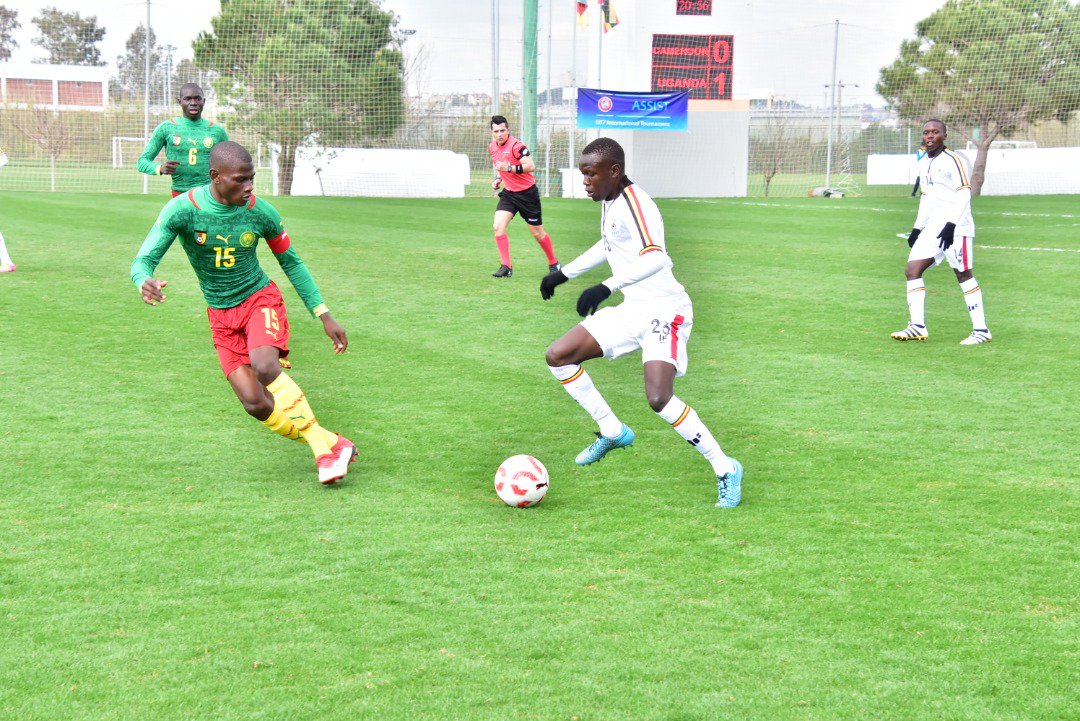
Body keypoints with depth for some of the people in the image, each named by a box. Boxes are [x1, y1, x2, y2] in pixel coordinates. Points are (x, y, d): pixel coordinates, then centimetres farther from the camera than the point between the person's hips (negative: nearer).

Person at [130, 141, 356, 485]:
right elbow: (142, 261, -22)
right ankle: (330, 443, 3)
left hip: (260, 298, -1)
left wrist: (323, 315, 2)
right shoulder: (182, 210, -17)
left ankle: (325, 447, -21)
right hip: (221, 315, 1)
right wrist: (145, 283, -48)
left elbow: (291, 263, 4)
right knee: (256, 404, -13)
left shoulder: (261, 212, -12)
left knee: (265, 367, -32)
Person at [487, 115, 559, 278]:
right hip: (508, 193, 6)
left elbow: (531, 166, -30)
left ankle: (553, 263, 27)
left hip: (527, 193, -6)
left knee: (537, 233, 5)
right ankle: (506, 267, -10)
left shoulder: (516, 145, -19)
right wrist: (499, 179, 8)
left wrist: (508, 168, -37)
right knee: (498, 227, -14)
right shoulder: (492, 147, 5)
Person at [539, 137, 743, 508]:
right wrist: (562, 273, 33)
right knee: (557, 357, 6)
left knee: (659, 398, -26)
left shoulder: (635, 203, -20)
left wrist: (605, 287, -44)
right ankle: (613, 432, 19)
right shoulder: (608, 202, 10)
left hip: (664, 309, -10)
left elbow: (655, 258, -35)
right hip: (632, 309, 10)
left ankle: (725, 469, -10)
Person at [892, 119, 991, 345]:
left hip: (955, 227, -8)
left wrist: (951, 224, -23)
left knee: (964, 275, -6)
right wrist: (917, 228, 20)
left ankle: (981, 330, 0)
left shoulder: (953, 160, -8)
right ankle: (917, 326, -4)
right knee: (912, 270, -3)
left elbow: (964, 194, -15)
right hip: (932, 228, 8)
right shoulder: (923, 164, 17)